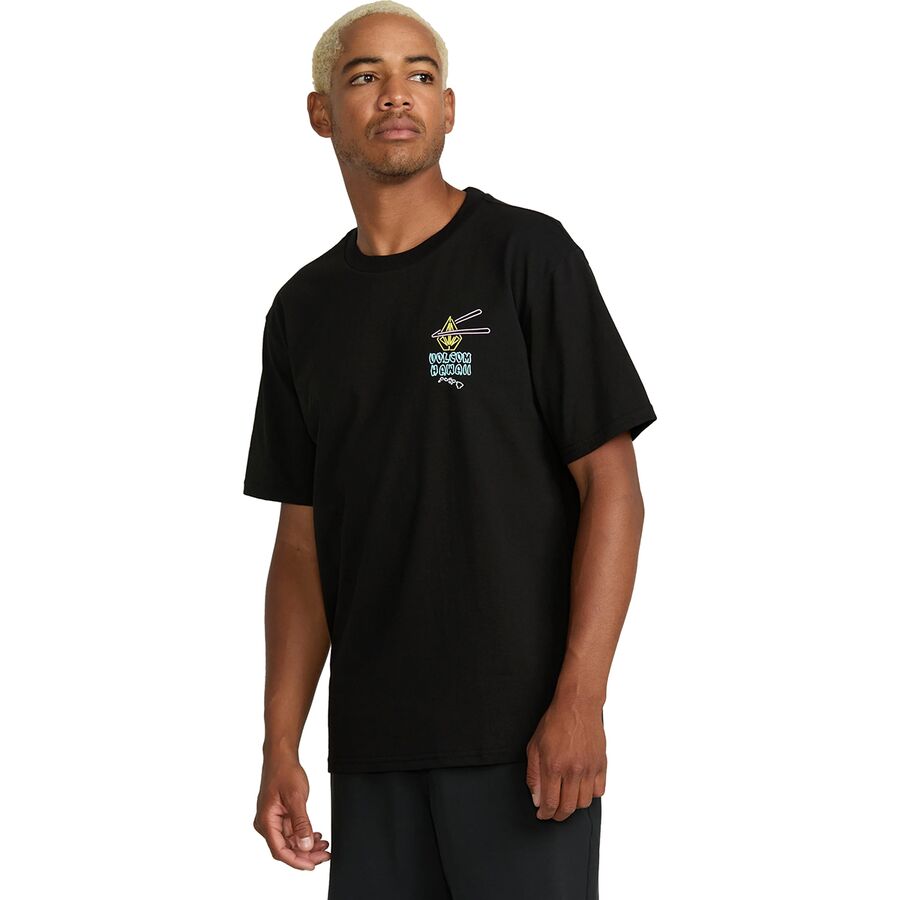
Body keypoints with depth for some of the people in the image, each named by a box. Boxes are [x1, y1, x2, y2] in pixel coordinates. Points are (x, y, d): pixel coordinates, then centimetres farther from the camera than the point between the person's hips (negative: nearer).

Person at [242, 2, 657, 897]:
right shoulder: (306, 308, 11)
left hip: (522, 733, -4)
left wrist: (579, 699, -15)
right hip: (371, 747, 5)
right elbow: (303, 541, 13)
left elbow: (612, 488, -7)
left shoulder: (526, 254, -3)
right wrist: (280, 746, 6)